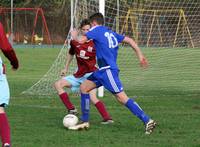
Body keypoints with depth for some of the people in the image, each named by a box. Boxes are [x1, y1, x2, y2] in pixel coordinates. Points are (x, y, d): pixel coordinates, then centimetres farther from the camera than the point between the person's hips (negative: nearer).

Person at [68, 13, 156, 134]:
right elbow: (130, 41, 14)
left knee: (121, 97, -14)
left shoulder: (97, 30, -3)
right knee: (84, 87, 14)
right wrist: (140, 55, 16)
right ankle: (85, 122, 17)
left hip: (108, 70, -9)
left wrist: (74, 35, 14)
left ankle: (148, 121, -18)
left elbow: (81, 41, -8)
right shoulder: (111, 33, 18)